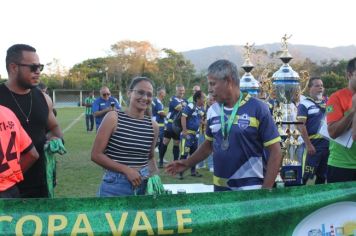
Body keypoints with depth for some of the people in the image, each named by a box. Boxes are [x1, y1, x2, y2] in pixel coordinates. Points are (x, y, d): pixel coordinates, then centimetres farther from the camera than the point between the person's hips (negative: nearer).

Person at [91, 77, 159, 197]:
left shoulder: (153, 125, 4)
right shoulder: (113, 118, -8)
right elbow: (96, 155, -9)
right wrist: (126, 170, -15)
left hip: (144, 184, 4)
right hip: (115, 185, -4)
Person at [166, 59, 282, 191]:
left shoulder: (257, 108, -10)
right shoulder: (213, 111, 5)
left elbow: (275, 152, -10)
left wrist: (266, 190, -13)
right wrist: (187, 163, 9)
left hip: (250, 189, -5)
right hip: (220, 187, 5)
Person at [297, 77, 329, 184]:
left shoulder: (327, 103, 13)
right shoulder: (304, 104, -6)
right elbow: (301, 125, -13)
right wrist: (308, 144, -18)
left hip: (327, 143, 6)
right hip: (314, 143, -6)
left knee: (323, 175, 14)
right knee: (308, 175, -6)